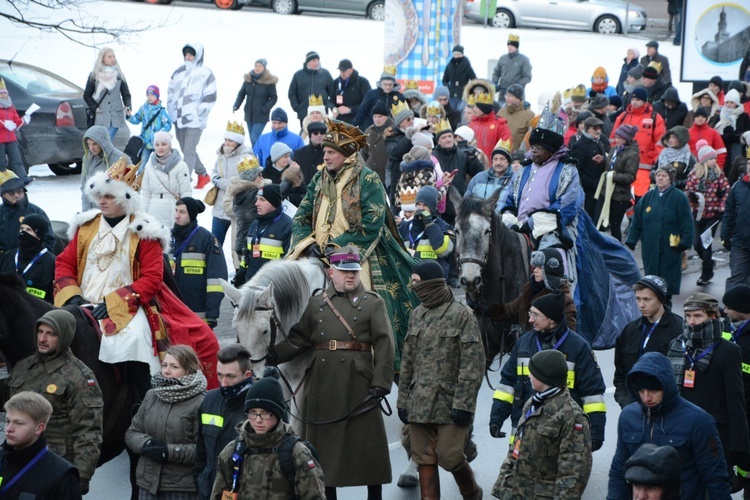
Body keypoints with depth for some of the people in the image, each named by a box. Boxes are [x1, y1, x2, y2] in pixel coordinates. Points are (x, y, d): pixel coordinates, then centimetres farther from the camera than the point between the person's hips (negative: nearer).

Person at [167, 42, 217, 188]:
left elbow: (210, 99, -8)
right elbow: (171, 93, 17)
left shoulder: (206, 74, -6)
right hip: (178, 119, 7)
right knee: (186, 149, 15)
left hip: (194, 120, -7)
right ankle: (203, 174, 30)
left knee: (189, 151, -11)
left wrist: (197, 113, -12)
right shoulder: (178, 71, 11)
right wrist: (172, 112, 8)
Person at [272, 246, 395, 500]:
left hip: (358, 384, -3)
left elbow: (384, 345, -5)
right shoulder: (316, 303, 12)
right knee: (323, 443, 8)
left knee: (368, 442, 0)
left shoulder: (373, 304, 3)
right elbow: (298, 339, 10)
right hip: (322, 386, 3)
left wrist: (380, 383, -15)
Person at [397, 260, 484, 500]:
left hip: (450, 401, -6)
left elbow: (473, 364, -11)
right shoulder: (417, 315, 11)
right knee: (424, 460, 5)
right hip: (420, 403, 6)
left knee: (449, 457, -5)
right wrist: (403, 399, 11)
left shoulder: (461, 314, -8)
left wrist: (463, 403, -16)